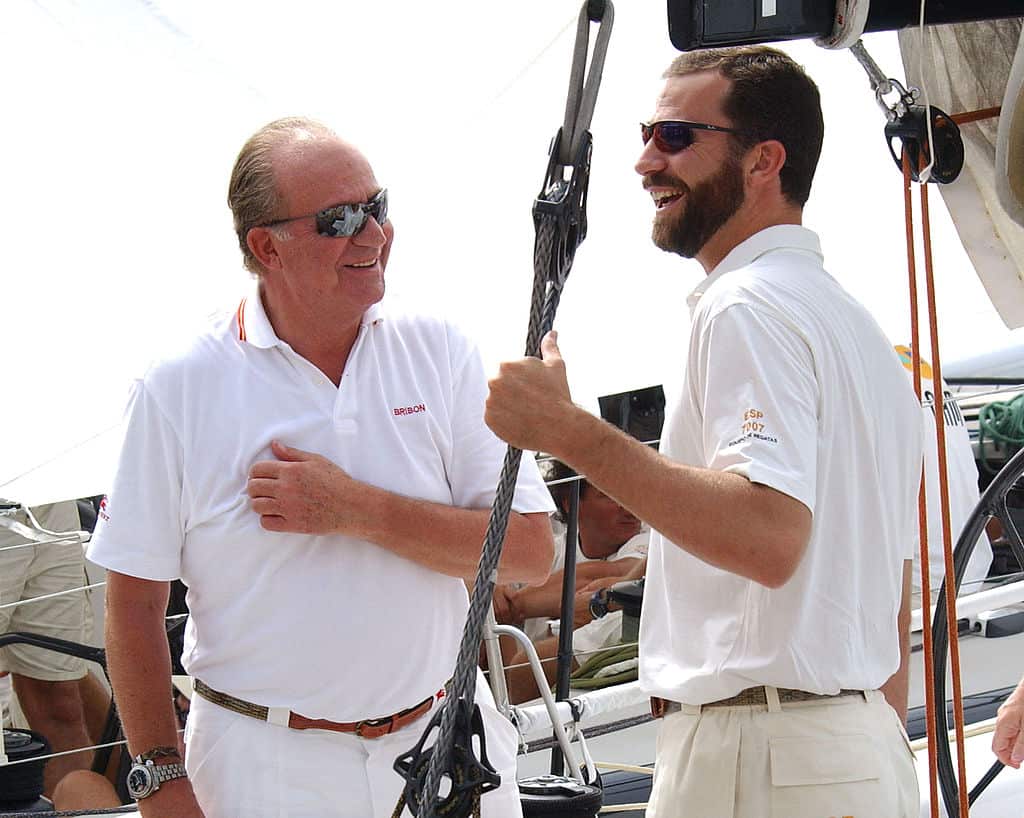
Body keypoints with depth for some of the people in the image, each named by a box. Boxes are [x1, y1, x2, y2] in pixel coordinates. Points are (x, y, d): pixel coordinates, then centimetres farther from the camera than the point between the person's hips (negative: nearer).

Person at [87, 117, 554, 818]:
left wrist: (358, 511, -18)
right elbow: (135, 601, -3)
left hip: (447, 739, 2)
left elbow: (532, 550, -8)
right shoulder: (180, 389, -7)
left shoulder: (439, 353, -2)